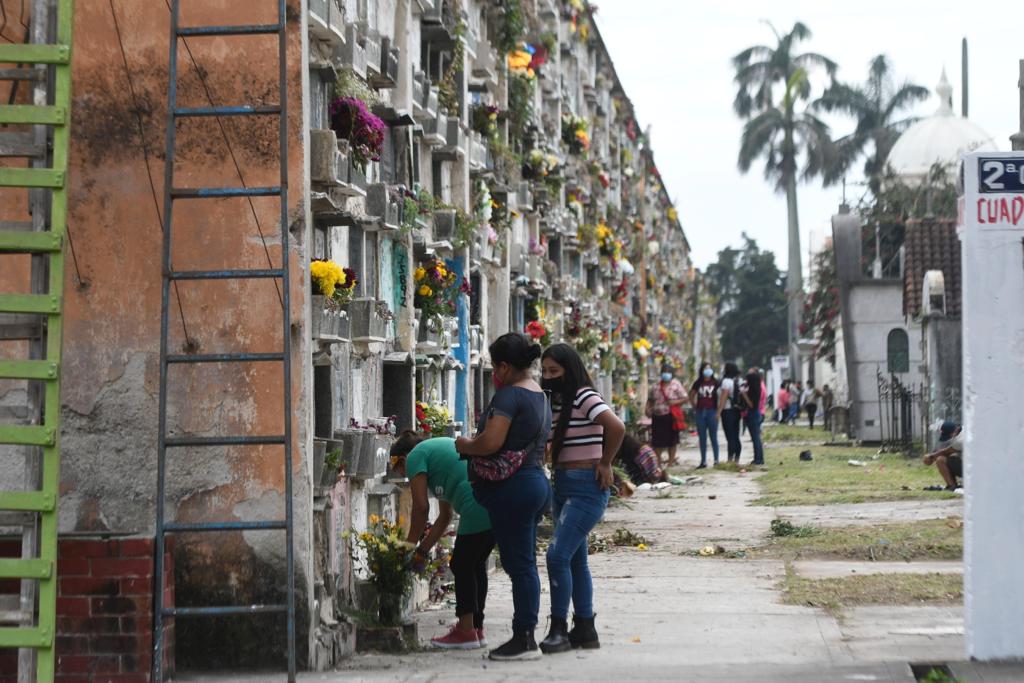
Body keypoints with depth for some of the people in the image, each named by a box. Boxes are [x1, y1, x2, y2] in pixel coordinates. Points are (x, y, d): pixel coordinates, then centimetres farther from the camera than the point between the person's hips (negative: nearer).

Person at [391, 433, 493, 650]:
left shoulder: (416, 456, 7)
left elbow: (421, 506, -1)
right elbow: (445, 516, 32)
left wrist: (411, 544, 11)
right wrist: (422, 550, 32)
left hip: (479, 508, -9)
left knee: (461, 566, 3)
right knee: (475, 565, 18)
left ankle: (466, 630, 6)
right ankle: (476, 628, 22)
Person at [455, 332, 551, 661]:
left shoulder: (509, 395, -15)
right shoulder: (541, 396, 16)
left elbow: (491, 442, -25)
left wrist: (465, 445, -6)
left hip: (513, 487, -10)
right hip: (536, 480, 10)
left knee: (520, 564, -7)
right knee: (522, 563, 12)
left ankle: (523, 639, -4)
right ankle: (525, 636, 16)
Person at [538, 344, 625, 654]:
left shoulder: (584, 398, -15)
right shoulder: (556, 401, 11)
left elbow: (616, 427, -28)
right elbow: (549, 441, 20)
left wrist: (605, 464, -17)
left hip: (586, 487, -10)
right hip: (563, 485, 10)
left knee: (558, 554, -15)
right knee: (575, 559, 12)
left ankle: (559, 629, -9)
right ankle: (585, 629, 19)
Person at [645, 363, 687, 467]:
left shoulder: (676, 385, 1)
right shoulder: (656, 386, 12)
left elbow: (684, 398, 0)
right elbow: (650, 400, 19)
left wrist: (675, 402, -17)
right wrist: (648, 408, 0)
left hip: (670, 416, -3)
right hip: (657, 416, 3)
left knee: (671, 440, 2)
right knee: (657, 440, 4)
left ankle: (671, 461, 12)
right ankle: (658, 460, 16)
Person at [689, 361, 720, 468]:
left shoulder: (715, 383, 0)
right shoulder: (698, 383, 7)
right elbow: (691, 396, 18)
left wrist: (718, 411, -4)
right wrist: (695, 407, 8)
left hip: (712, 411, -3)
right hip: (700, 412, 3)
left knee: (713, 437, 0)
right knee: (702, 438, 6)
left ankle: (716, 460, 7)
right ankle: (703, 461, 11)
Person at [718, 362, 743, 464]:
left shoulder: (726, 381, -10)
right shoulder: (737, 382, 13)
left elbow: (723, 398, -15)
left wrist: (719, 412, -15)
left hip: (727, 411, -8)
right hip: (736, 410, 8)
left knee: (730, 437, -10)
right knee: (736, 437, 9)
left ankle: (729, 460, -13)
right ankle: (736, 459, 10)